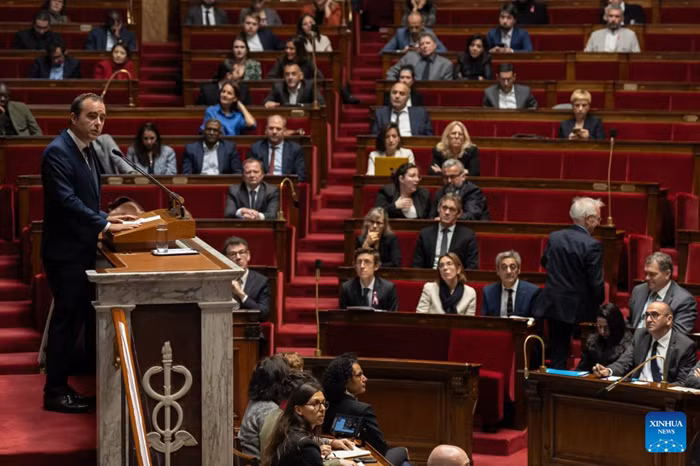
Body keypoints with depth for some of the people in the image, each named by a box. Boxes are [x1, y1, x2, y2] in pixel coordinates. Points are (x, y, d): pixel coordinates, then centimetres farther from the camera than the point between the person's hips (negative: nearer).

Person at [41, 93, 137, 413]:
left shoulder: (85, 151, 13)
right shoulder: (58, 152, -17)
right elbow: (66, 200, -25)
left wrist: (105, 219, 8)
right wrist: (104, 224, -24)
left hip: (82, 249, 9)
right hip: (65, 251, -9)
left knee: (78, 318, 13)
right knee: (66, 320, -3)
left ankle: (61, 386, 21)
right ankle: (55, 393, 6)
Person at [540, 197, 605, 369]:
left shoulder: (554, 237, 1)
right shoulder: (592, 245, -18)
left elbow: (544, 263, 19)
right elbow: (596, 282, -15)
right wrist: (599, 304, 3)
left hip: (553, 306, 5)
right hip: (578, 310, -5)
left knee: (557, 356, 11)